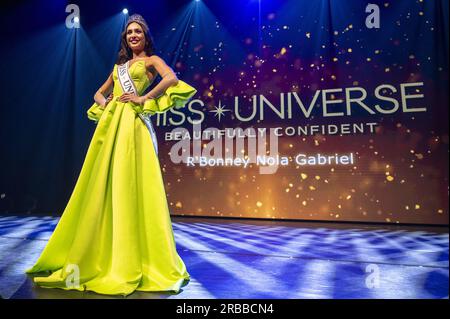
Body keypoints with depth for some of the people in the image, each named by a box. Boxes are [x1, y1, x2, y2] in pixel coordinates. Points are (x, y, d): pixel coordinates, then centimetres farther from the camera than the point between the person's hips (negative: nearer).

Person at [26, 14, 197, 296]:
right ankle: (99, 256, 13)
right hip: (110, 124, 7)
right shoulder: (119, 65, 27)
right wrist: (104, 103, 8)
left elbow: (171, 78, -11)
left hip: (133, 123, -6)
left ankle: (132, 262, -3)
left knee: (131, 187, -12)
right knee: (104, 186, 3)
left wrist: (144, 98, -12)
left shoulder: (152, 60, 10)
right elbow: (99, 93, 31)